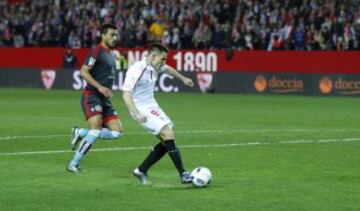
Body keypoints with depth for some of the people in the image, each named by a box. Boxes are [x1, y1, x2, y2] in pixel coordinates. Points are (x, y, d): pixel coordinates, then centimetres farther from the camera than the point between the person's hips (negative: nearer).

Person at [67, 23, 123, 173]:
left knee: (117, 132, -3)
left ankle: (80, 133, 9)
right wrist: (100, 87, -22)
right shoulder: (97, 51, -8)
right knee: (96, 131, -21)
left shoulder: (110, 55, 19)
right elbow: (84, 72, -16)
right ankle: (73, 165, -12)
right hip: (92, 96, -9)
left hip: (104, 99, 9)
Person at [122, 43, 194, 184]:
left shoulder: (154, 67, 4)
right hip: (142, 109, -10)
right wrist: (137, 114, -41)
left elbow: (168, 69, 29)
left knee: (167, 141, 5)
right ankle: (183, 174, -17)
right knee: (168, 134, -19)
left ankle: (141, 171, 15)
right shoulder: (137, 70, -22)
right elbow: (126, 94, -29)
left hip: (152, 106, 10)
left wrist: (183, 78, 43)